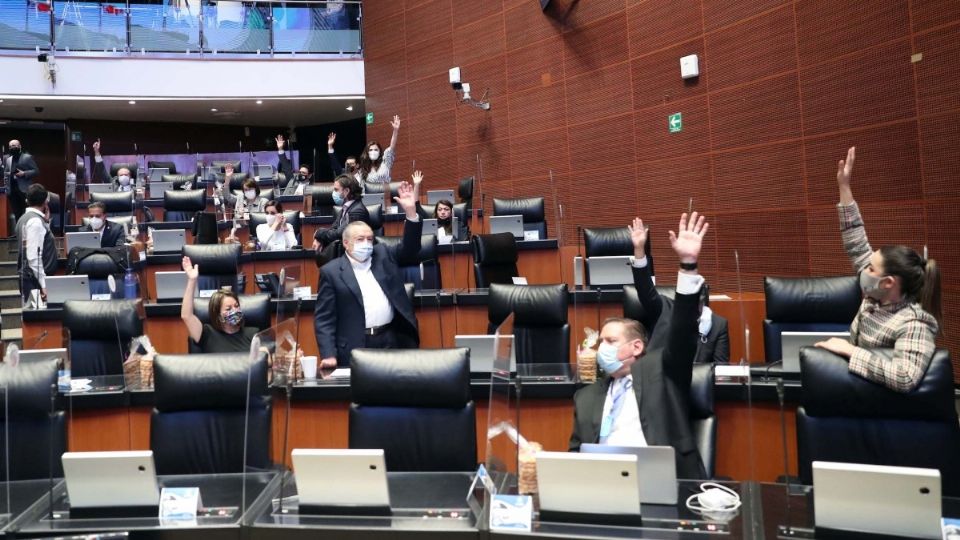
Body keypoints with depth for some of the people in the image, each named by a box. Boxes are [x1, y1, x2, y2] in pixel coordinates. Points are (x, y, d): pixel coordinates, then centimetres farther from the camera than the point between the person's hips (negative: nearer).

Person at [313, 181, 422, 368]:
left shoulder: (383, 255, 12)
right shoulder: (331, 271, 0)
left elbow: (410, 248, 4)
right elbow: (323, 318, -2)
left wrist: (411, 212, -10)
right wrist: (329, 354, -14)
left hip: (393, 340, 3)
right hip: (356, 347, -3)